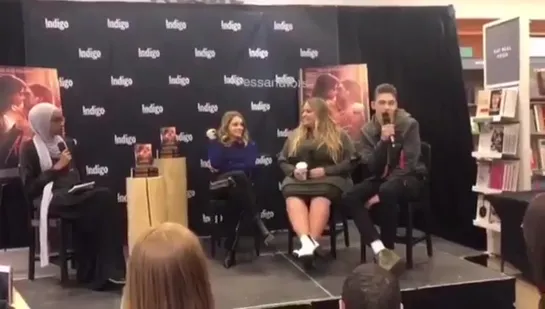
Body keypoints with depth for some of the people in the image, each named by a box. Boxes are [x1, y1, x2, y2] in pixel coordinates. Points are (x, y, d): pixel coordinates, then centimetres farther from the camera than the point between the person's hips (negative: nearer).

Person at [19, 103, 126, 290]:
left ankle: (110, 270, -29)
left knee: (105, 196, -30)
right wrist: (56, 168, -9)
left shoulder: (67, 143, 21)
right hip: (50, 199, -6)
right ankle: (97, 272, -26)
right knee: (98, 201, -34)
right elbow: (29, 187, -6)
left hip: (73, 195, 6)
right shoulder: (30, 149, 3)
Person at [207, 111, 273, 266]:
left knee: (236, 195, -36)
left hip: (239, 187, 2)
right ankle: (259, 223, -40)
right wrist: (213, 141, -11)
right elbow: (216, 165, -14)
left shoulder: (250, 144, 11)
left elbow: (250, 166, -7)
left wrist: (227, 168, -8)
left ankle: (231, 248, -35)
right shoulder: (219, 143, 6)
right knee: (239, 176, -36)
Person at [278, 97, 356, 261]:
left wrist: (325, 171, -13)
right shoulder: (295, 135, 23)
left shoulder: (339, 135, 11)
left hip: (328, 179, -2)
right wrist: (293, 171, -4)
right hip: (298, 180, 2)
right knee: (293, 197, -35)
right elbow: (282, 160, 19)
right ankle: (306, 241, -54)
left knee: (320, 197, -39)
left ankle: (311, 242, -53)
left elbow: (350, 162, 1)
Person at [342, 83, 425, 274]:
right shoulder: (367, 130, -2)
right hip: (382, 178, 4)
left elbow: (408, 164, -18)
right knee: (350, 197, -23)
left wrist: (381, 193, -23)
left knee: (388, 192, -38)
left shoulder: (409, 125, -12)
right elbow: (373, 168, -10)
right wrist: (383, 141, -26)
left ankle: (388, 248, -23)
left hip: (409, 178, -4)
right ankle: (381, 251, -34)